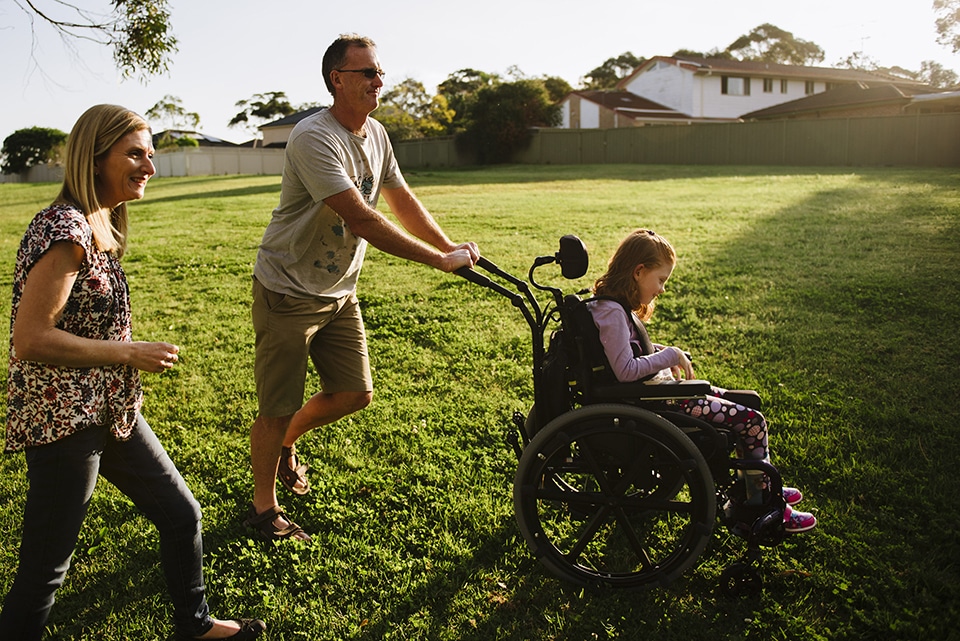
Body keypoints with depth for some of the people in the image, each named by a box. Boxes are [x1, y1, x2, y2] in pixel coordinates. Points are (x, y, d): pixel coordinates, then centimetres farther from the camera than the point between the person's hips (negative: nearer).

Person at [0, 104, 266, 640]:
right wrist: (131, 354, -18)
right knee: (46, 568, 5)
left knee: (183, 515, 19)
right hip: (64, 421, -10)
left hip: (111, 411, 10)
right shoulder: (65, 229, -21)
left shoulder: (100, 224, 8)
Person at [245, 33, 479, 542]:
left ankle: (285, 442, 36)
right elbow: (362, 219, -31)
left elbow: (402, 201, 12)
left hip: (339, 291, 8)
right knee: (278, 408, 1)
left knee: (356, 393, 8)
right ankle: (263, 509, 22)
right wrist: (439, 260, -29)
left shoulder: (375, 134, 4)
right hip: (289, 293, -7)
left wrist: (451, 247, 0)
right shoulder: (314, 138, -24)